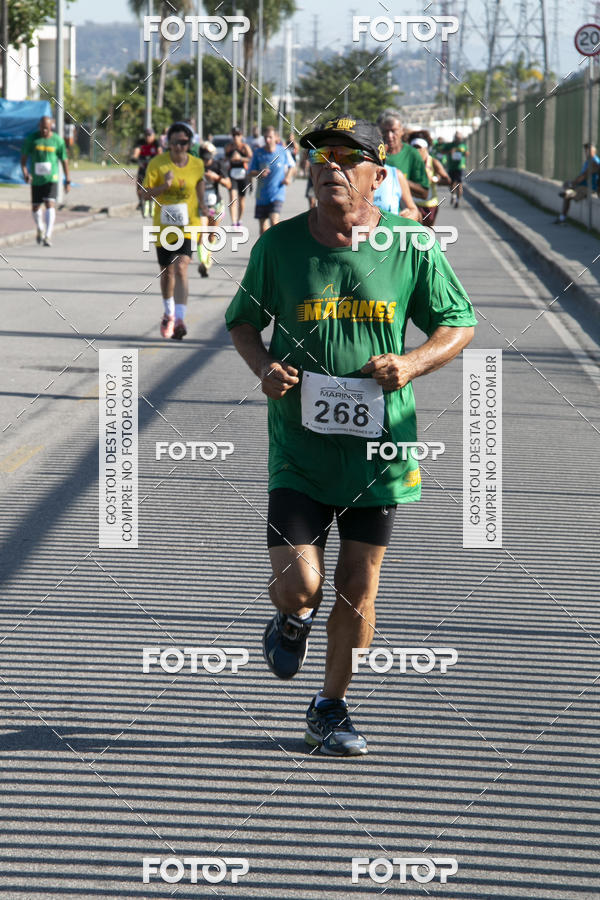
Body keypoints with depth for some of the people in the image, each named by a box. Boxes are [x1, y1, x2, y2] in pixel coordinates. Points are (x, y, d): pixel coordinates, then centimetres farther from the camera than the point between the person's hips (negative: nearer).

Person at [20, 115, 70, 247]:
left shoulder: (58, 140, -1)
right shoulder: (31, 138, 0)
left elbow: (64, 161, 6)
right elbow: (23, 158, 1)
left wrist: (67, 181, 6)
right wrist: (25, 173, -15)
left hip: (51, 178, -2)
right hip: (36, 180, 2)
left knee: (50, 205, -17)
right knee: (35, 207, 10)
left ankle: (48, 236, -22)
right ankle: (40, 230, 38)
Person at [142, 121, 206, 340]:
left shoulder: (197, 165, -2)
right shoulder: (157, 164, -7)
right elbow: (145, 193, -7)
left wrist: (202, 208, 3)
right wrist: (164, 186, -24)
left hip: (187, 226, -1)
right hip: (163, 226, 1)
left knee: (181, 269, -18)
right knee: (167, 272, 14)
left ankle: (179, 320, -23)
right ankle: (169, 314, 39)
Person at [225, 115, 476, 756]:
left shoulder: (411, 247, -4)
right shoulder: (278, 246, -3)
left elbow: (458, 324, 7)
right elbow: (241, 319, 12)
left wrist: (410, 364, -12)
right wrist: (263, 366, -9)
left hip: (378, 446, 1)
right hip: (298, 446, 0)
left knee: (357, 586, 7)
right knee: (299, 582, -10)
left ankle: (330, 710, 25)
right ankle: (293, 619, 29)